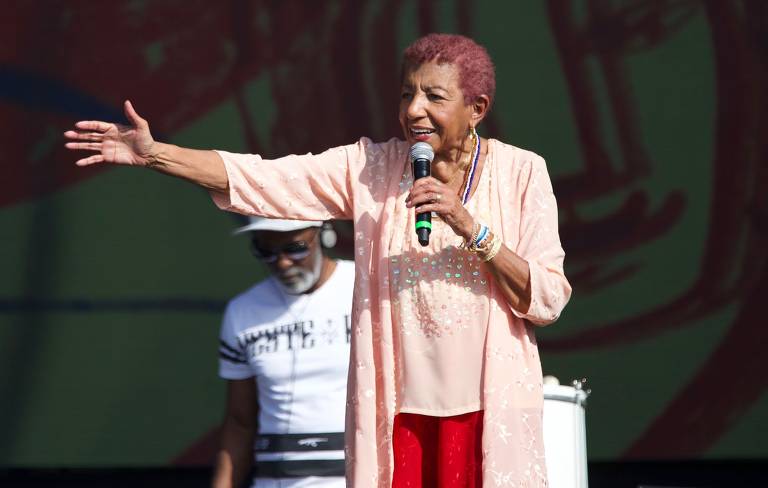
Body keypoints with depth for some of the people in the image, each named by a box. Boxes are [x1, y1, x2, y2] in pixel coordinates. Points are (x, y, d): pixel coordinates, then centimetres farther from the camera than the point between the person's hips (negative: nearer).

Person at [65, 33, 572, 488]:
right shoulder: (371, 167, 3)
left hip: (488, 415, -2)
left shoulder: (521, 173, -2)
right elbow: (263, 178, -6)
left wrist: (471, 228, -18)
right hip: (399, 414, 2)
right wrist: (154, 154, -17)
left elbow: (548, 300, -6)